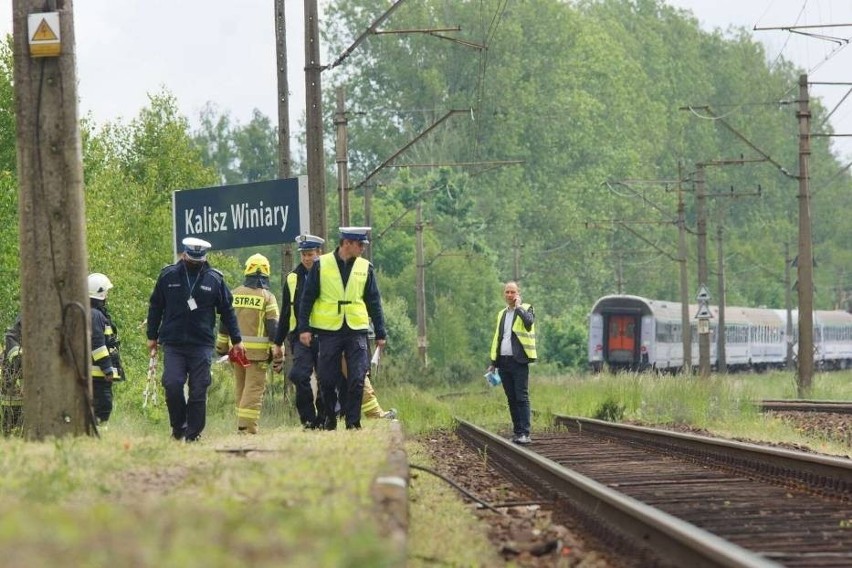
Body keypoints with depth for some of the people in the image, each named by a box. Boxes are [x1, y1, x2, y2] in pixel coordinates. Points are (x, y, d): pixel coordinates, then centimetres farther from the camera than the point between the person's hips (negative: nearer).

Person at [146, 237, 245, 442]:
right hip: (173, 345, 0)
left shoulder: (214, 279, 5)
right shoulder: (168, 276, 4)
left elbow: (227, 311, 11)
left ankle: (193, 434, 4)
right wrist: (152, 337, 14)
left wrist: (236, 340, 10)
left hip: (202, 345, 0)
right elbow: (155, 307, 13)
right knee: (172, 386, -12)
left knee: (198, 392, -3)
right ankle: (178, 426, 8)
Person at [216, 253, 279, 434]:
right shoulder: (267, 297, -6)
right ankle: (247, 426, -12)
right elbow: (273, 327, -8)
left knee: (240, 387, 15)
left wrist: (221, 346, 21)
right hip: (258, 351, -4)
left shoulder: (234, 294, 6)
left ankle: (243, 423, 19)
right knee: (254, 388, -4)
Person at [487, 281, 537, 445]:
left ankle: (524, 434, -15)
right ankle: (517, 432, 10)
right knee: (511, 399, 7)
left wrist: (518, 307, -13)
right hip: (504, 362, 6)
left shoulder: (525, 309, 2)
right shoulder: (502, 314, 20)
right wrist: (493, 362, 19)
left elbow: (529, 322, -21)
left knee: (522, 397, -11)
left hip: (519, 361, -6)